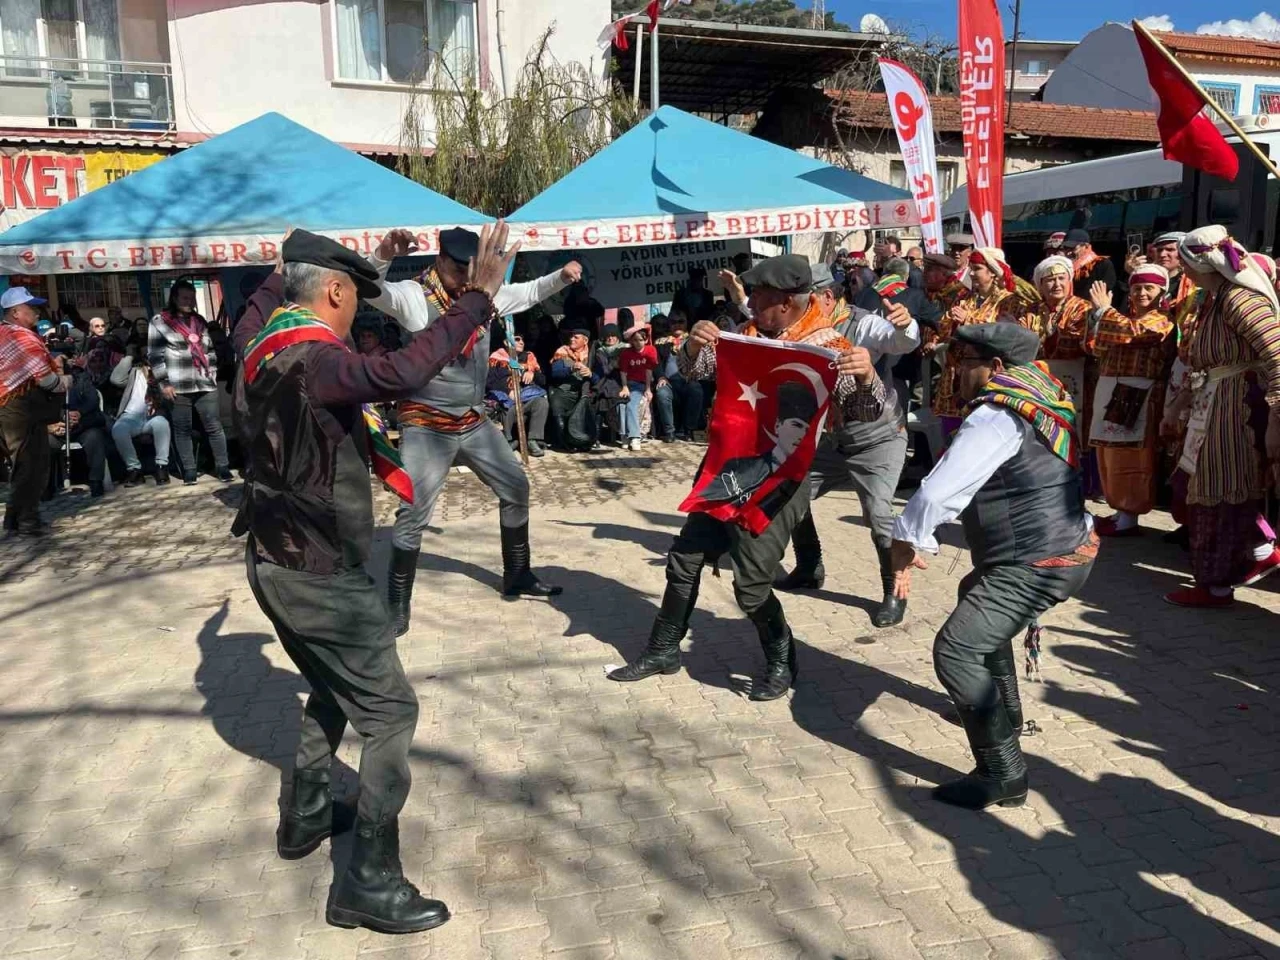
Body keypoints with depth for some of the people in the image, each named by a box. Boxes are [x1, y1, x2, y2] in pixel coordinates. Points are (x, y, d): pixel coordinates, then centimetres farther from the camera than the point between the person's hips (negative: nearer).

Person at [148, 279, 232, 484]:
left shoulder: (199, 322, 18)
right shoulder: (159, 321, 2)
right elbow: (154, 355, -3)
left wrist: (212, 375, 12)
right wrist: (164, 383, -8)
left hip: (204, 384, 4)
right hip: (178, 386, -3)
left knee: (214, 426, 0)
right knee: (182, 429, 2)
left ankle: (223, 467, 5)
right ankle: (189, 471, 8)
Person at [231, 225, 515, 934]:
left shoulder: (260, 346, 3)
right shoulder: (312, 361, -24)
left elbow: (263, 299, 29)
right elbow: (401, 374, -43)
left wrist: (290, 262, 44)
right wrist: (476, 299, -39)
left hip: (276, 563, 10)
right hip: (321, 576, -10)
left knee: (333, 688, 27)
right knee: (389, 711, -3)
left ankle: (304, 818, 39)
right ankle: (368, 882, 3)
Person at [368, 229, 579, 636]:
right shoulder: (412, 295, -14)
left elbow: (529, 292, 17)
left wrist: (562, 276, 0)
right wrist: (383, 256, -50)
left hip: (474, 421, 7)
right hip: (427, 426, -6)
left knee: (516, 488, 13)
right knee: (413, 515, -6)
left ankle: (517, 575, 31)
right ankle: (398, 606, 9)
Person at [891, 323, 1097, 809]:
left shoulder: (996, 416, -20)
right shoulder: (1037, 397, 10)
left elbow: (939, 492, -27)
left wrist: (905, 541, -11)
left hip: (1037, 564, -11)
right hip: (1070, 546, 11)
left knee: (956, 651, -16)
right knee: (976, 597, 33)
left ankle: (1004, 775, -9)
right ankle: (1002, 711, 48)